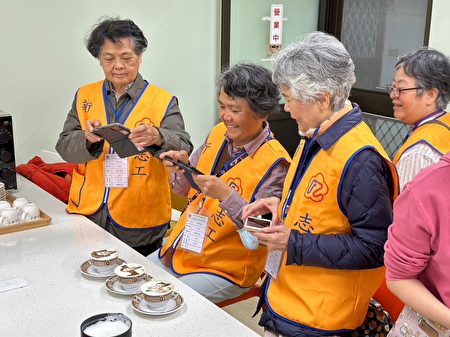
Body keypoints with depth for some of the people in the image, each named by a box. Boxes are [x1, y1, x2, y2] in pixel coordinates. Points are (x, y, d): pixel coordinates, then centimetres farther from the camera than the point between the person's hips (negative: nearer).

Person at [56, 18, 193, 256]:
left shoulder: (163, 101, -4)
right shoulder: (84, 96, 6)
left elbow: (183, 149, -14)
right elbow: (64, 147, 0)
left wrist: (157, 138, -36)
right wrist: (89, 138, -23)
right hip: (87, 214, 3)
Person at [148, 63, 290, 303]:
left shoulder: (273, 163, -20)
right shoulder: (218, 133, 0)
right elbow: (187, 191, 10)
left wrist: (226, 195, -32)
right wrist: (182, 169, -12)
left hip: (224, 271, -7)